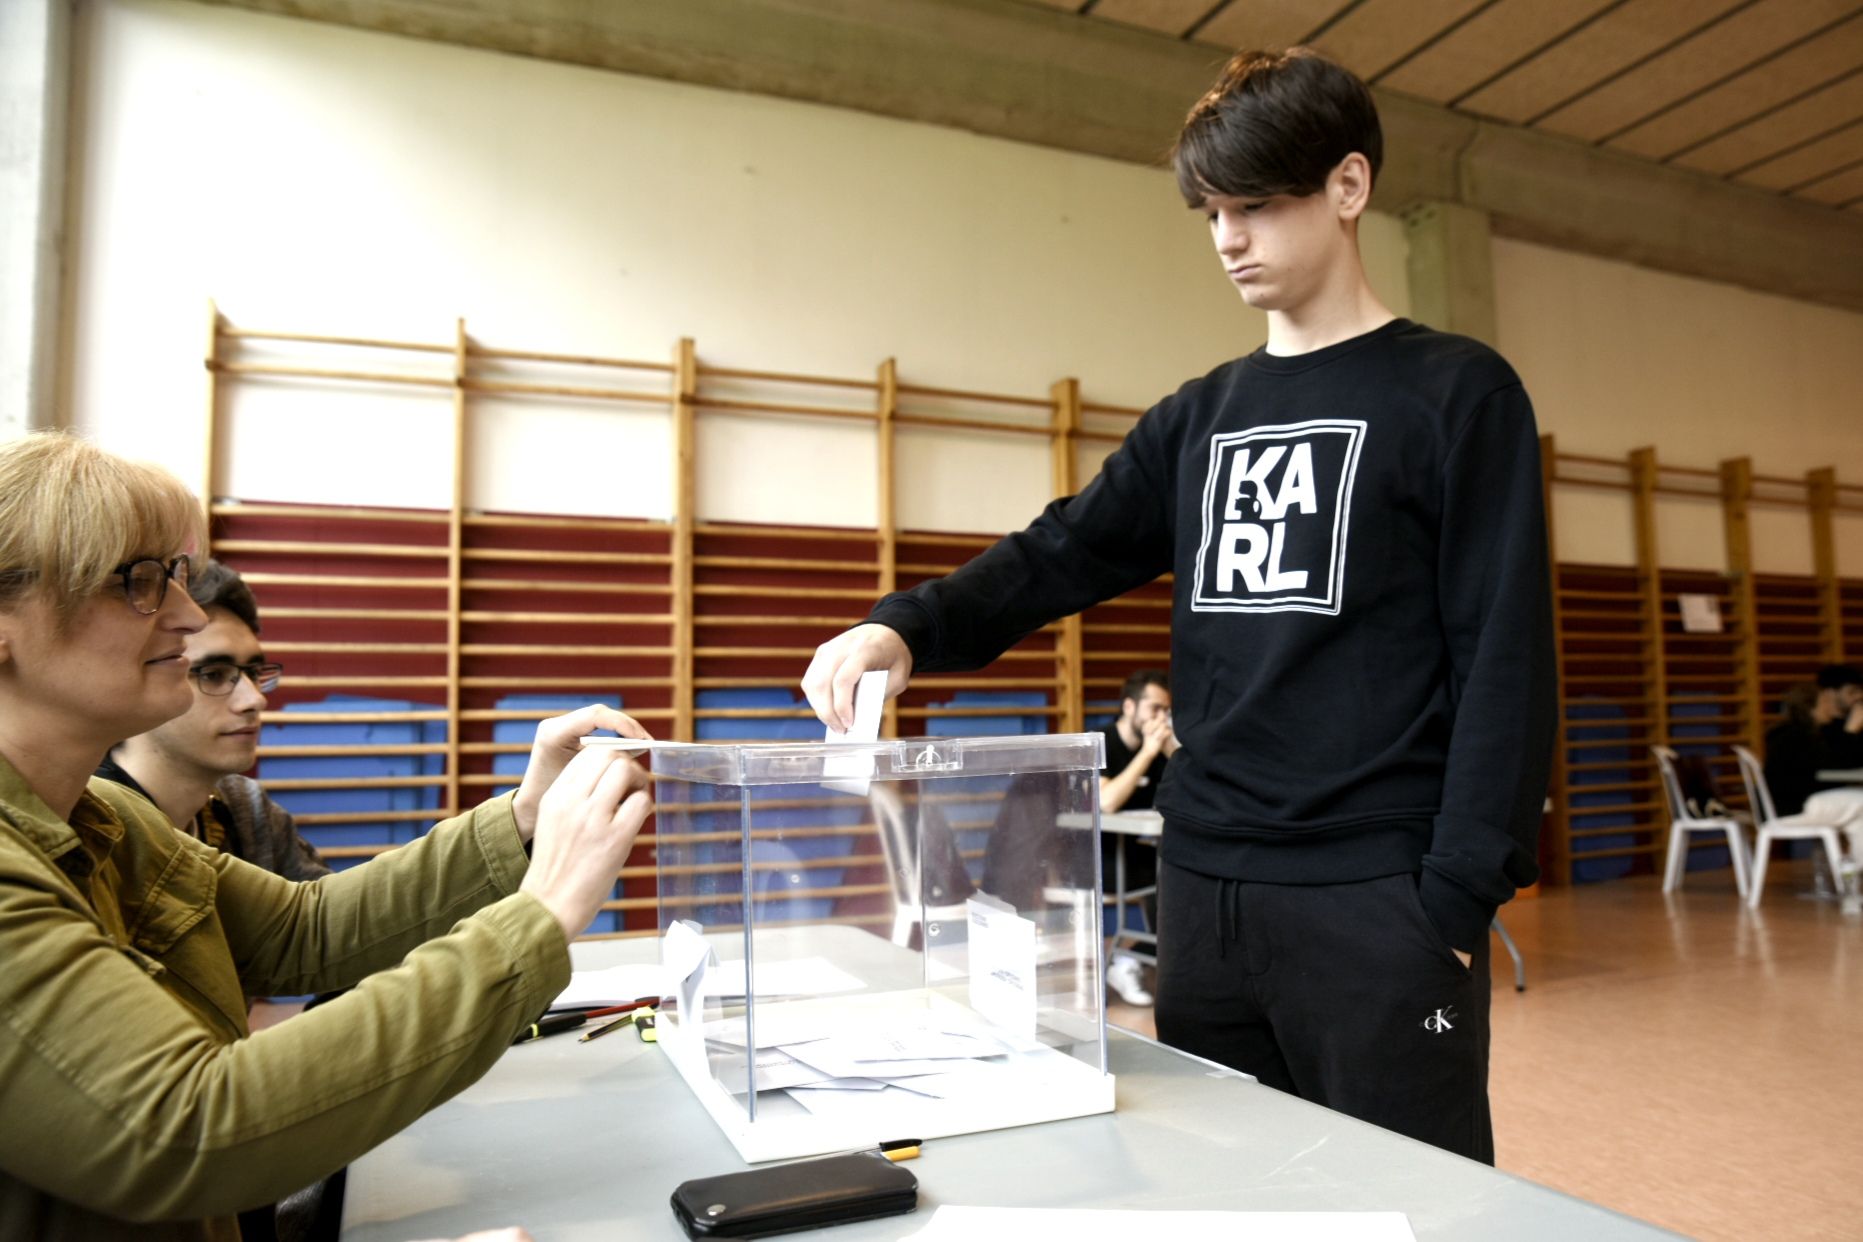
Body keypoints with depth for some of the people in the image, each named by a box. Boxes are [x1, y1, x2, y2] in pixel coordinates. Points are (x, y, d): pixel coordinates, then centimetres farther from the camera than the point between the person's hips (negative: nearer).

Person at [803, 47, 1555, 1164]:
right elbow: (1063, 556, 7)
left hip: (1376, 898, -4)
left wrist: (1456, 902, -12)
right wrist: (909, 626, -11)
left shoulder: (1457, 393, 0)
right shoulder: (1200, 417, 14)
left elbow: (1504, 660, -6)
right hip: (1203, 890, 5)